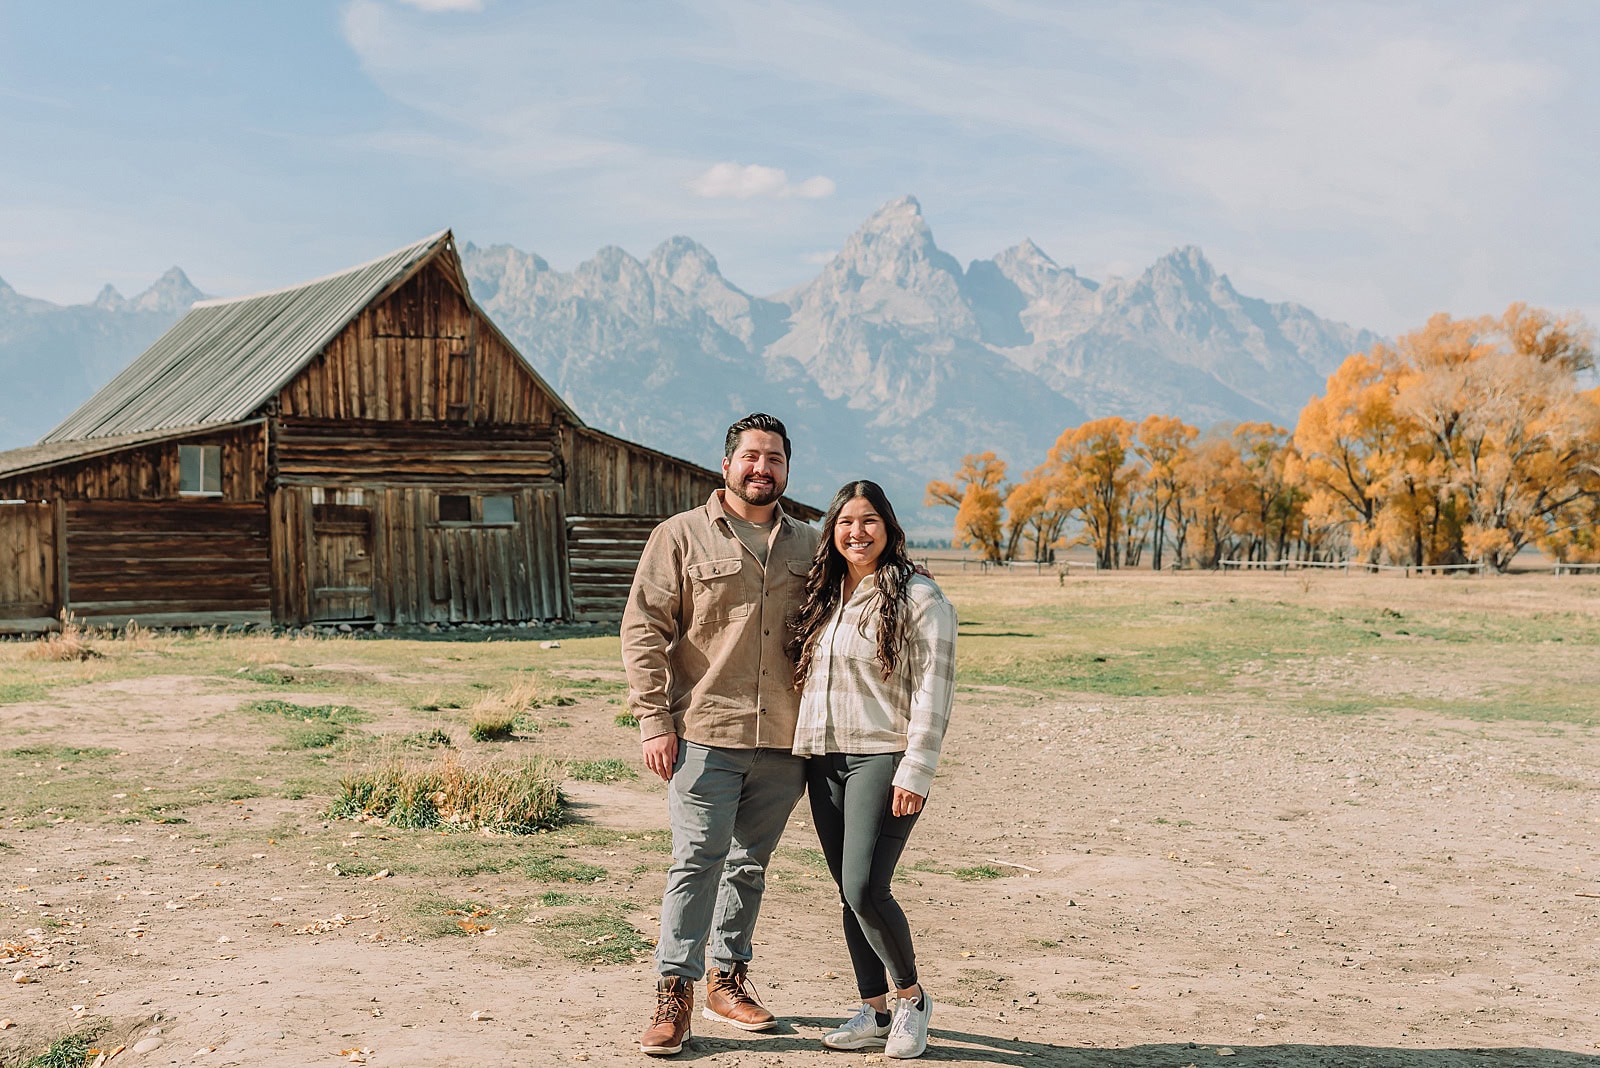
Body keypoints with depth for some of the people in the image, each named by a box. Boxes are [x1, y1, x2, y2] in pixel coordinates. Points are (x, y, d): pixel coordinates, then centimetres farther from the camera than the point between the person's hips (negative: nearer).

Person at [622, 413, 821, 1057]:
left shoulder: (808, 547, 12)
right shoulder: (681, 537, 1)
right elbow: (643, 630, -3)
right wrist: (654, 722, -8)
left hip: (782, 740, 4)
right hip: (705, 736, -4)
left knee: (750, 864, 12)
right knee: (697, 861, -4)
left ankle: (727, 982, 24)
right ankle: (675, 992, 4)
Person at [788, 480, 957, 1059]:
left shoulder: (918, 597, -6)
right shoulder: (822, 596, 14)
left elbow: (933, 690, -10)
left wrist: (915, 772, -15)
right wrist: (804, 754, 12)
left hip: (883, 759, -6)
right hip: (825, 762, 7)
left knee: (864, 888, -14)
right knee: (850, 893, 8)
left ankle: (911, 997, 8)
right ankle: (874, 1013, 19)